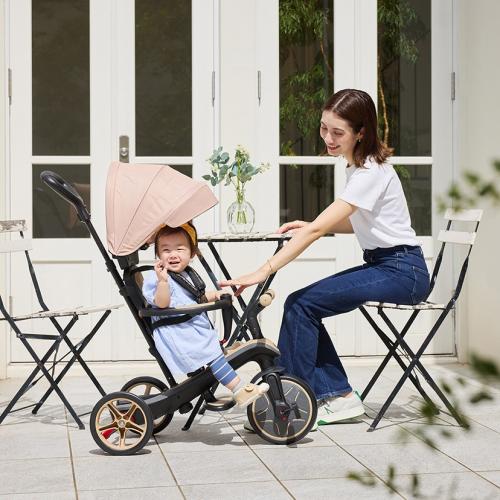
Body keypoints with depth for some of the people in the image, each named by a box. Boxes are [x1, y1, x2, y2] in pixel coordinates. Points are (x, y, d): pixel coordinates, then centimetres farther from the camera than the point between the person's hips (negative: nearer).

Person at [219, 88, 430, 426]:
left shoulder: (371, 172, -21)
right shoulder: (358, 165, 9)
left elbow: (317, 229, -28)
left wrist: (262, 272, -32)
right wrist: (313, 225, 3)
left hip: (402, 271, -9)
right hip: (382, 264, 9)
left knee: (302, 304, -17)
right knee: (302, 305, -2)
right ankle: (337, 396, 2)